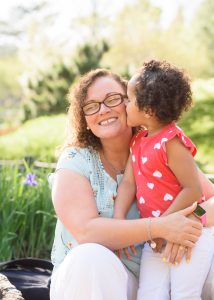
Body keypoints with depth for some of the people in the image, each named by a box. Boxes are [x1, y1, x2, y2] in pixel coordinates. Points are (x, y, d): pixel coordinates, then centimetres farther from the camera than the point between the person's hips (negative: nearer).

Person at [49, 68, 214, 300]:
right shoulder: (75, 162, -8)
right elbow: (86, 232, -21)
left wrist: (192, 222, -28)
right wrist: (159, 228, -31)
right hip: (85, 275, -2)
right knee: (90, 257, -34)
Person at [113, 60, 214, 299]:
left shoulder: (171, 142, -18)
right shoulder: (138, 141, 7)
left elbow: (193, 189, -21)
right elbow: (128, 183, 2)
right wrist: (118, 220, -12)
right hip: (156, 237, 7)